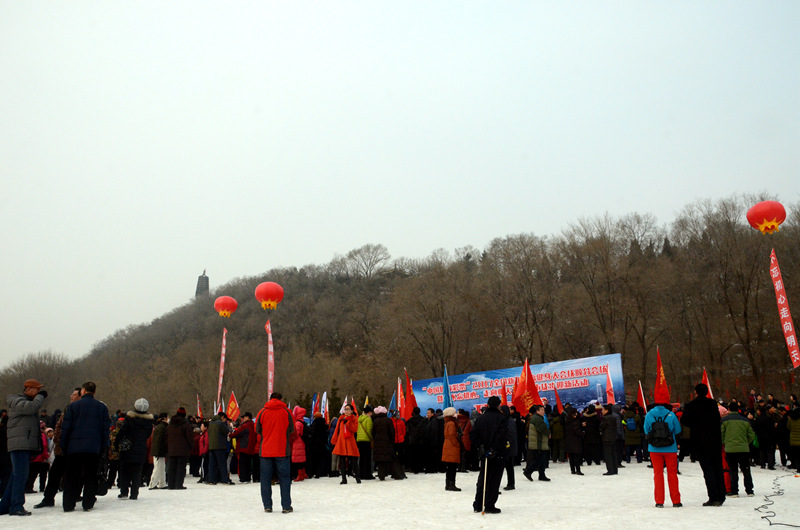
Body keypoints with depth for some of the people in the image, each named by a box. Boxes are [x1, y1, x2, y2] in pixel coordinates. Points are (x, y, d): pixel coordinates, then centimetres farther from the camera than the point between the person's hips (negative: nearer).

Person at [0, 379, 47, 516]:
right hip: (19, 444, -10)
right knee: (20, 475, -12)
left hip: (26, 444, 10)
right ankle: (16, 506, -11)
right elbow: (31, 407, -25)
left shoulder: (27, 402, 25)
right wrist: (40, 396, -10)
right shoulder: (17, 401, -6)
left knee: (16, 476, 11)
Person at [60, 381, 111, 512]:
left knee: (71, 476, 8)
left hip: (74, 447, 0)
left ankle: (68, 504, 8)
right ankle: (88, 504, 4)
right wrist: (104, 446, 11)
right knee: (91, 476, 6)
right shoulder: (102, 407, 6)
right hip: (94, 448, 1)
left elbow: (65, 427, 2)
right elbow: (106, 428, 6)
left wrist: (63, 445, 9)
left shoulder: (73, 406, 2)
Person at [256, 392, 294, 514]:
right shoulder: (286, 411, -2)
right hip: (282, 450, -1)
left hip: (265, 451, 1)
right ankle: (286, 506, 4)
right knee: (284, 478, 5)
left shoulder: (262, 412, 1)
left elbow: (257, 429, 9)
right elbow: (292, 430, 6)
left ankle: (267, 506, 8)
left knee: (266, 479, 9)